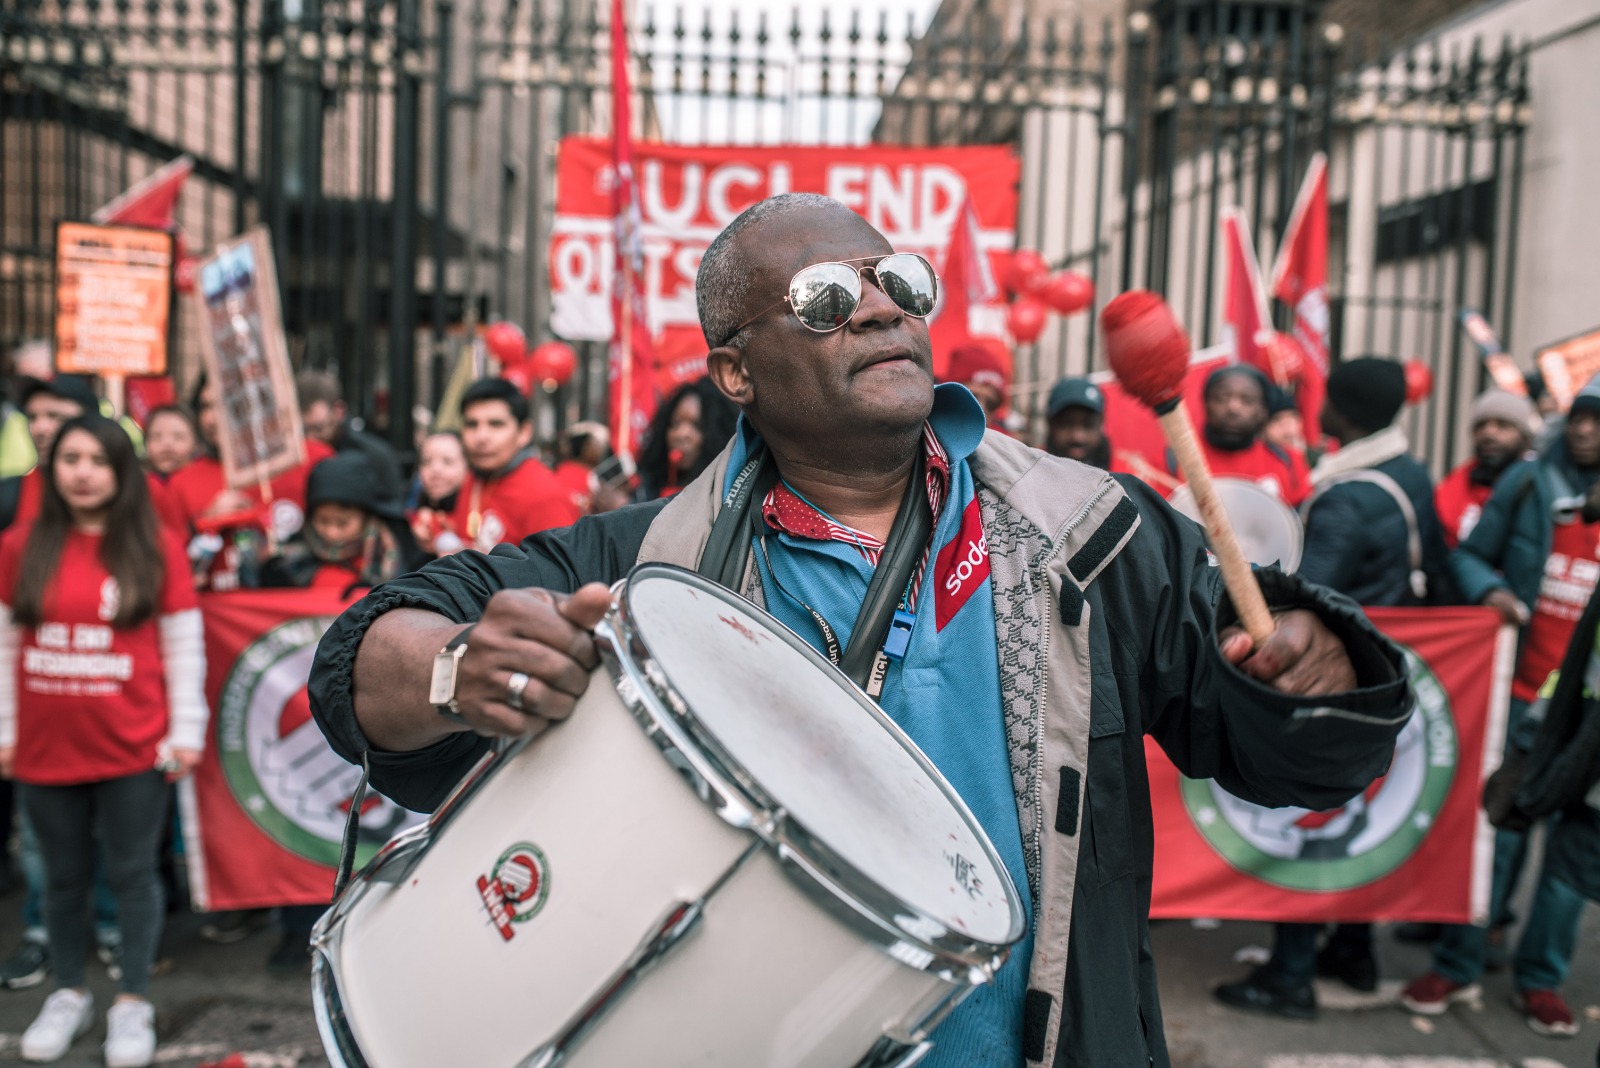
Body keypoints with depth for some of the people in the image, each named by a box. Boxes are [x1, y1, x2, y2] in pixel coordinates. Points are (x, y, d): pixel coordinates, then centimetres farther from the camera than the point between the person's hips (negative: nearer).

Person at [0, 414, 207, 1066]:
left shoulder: (156, 548, -3)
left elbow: (184, 646, -1)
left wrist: (185, 732, -3)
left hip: (132, 747, -2)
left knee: (132, 873, 7)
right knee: (65, 877, 15)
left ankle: (133, 1002, 20)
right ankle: (68, 995, 31)